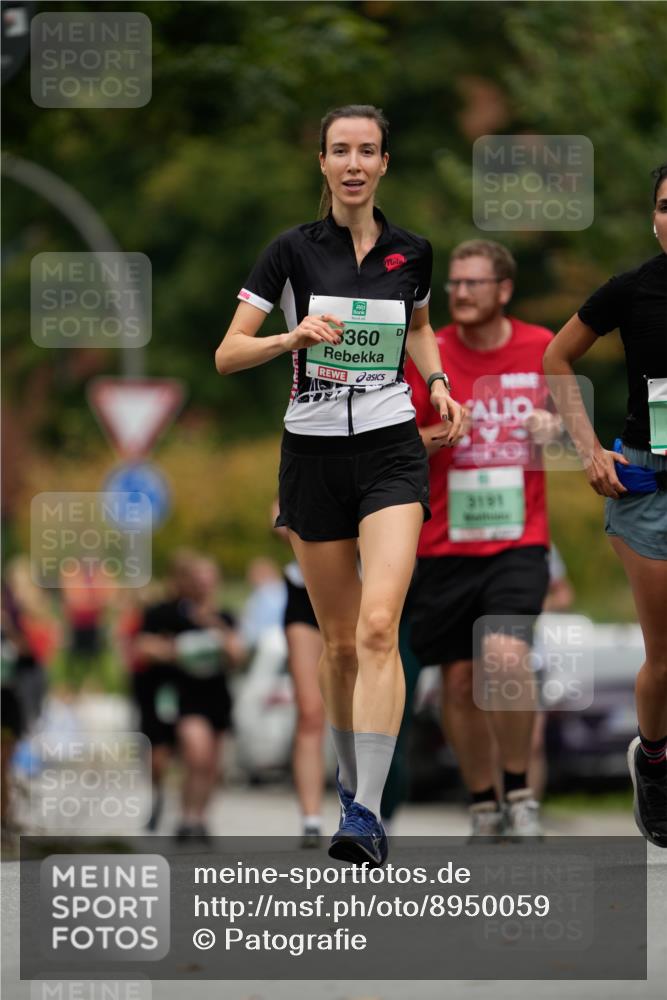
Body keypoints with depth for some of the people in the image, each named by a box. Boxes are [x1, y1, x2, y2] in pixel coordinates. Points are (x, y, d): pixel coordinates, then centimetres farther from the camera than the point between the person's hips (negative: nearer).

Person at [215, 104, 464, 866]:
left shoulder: (411, 252, 4)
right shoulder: (293, 250, -3)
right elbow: (226, 354, -5)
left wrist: (437, 381, 7)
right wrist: (292, 337, -23)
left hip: (392, 451, 0)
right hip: (313, 453, 0)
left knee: (378, 628, -18)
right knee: (339, 641, 7)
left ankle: (367, 816, -24)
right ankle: (351, 782, 31)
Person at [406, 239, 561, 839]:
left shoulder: (543, 349, 4)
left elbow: (565, 421, 19)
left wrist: (553, 427, -4)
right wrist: (436, 436, -20)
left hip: (518, 543, -1)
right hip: (445, 543, 1)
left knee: (507, 656, -22)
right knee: (459, 680, 3)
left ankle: (520, 790, -4)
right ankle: (484, 806, 19)